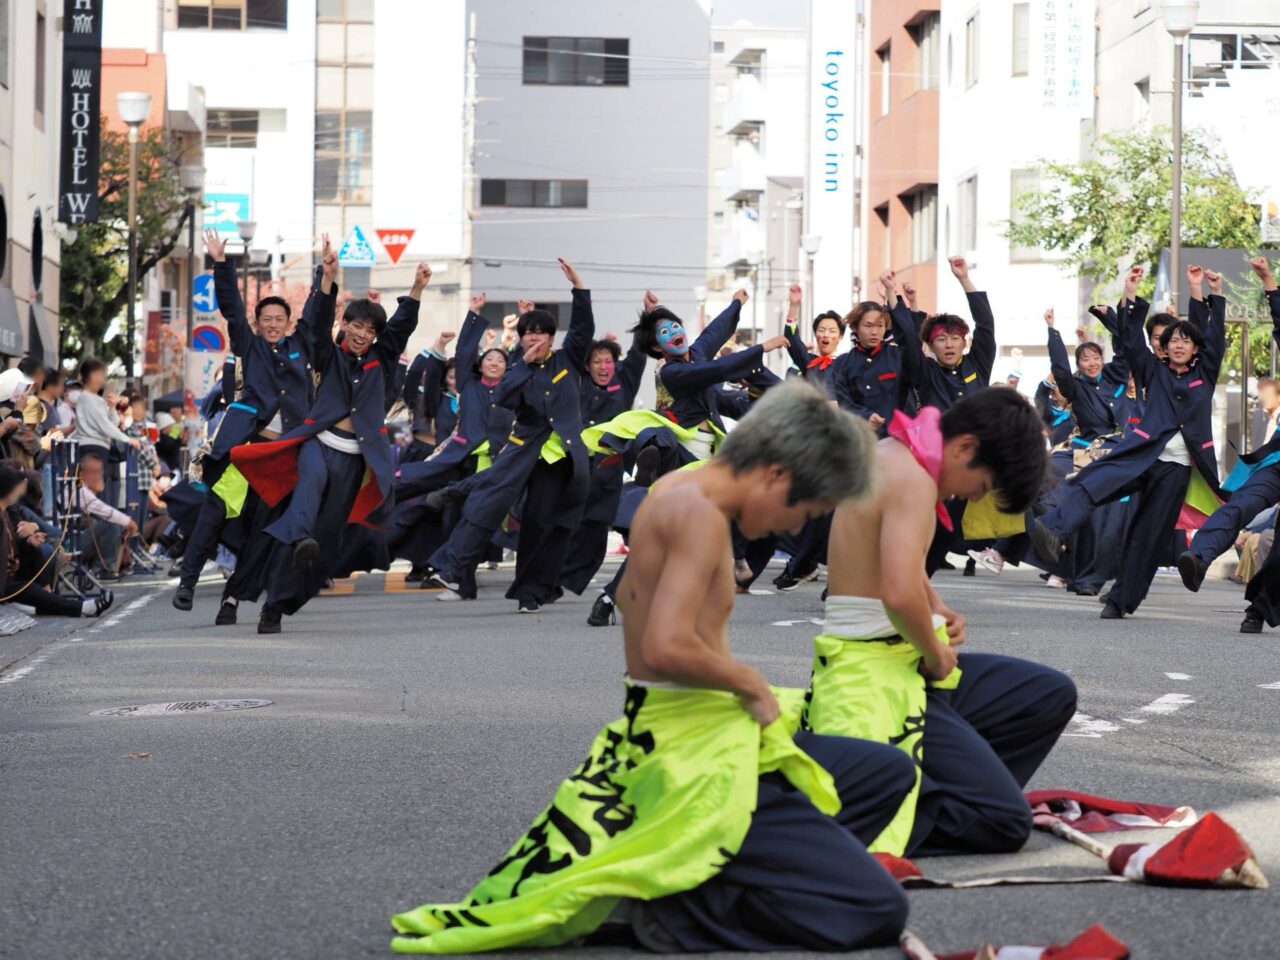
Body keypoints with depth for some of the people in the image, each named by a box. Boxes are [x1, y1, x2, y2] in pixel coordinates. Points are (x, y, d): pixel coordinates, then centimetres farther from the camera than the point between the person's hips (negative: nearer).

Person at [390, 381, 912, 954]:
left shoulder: (675, 492, 12)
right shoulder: (700, 513, -18)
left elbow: (630, 598, 29)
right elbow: (668, 647, -31)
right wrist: (751, 683, -12)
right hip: (700, 767, -10)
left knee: (888, 772, 24)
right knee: (879, 910, -12)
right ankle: (663, 907, -9)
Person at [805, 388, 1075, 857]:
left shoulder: (890, 454, 11)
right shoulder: (912, 478, -19)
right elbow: (899, 594, -33)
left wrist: (939, 609, 10)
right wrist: (938, 656, -15)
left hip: (902, 662, 10)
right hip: (876, 679, -10)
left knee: (1052, 696, 18)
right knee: (1007, 822, -14)